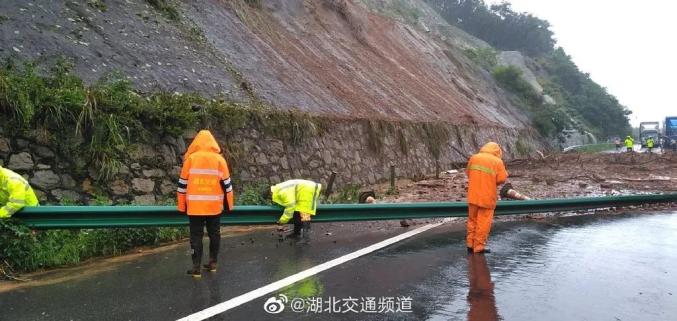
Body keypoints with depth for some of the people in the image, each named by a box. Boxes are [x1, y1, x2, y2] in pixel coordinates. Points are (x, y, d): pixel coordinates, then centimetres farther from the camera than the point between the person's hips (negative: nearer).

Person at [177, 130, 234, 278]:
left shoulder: (190, 158, -2)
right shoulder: (219, 159, 0)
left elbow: (183, 183, 1)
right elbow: (226, 183, 2)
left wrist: (182, 205, 9)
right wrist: (229, 204, 11)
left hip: (195, 206, -1)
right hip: (215, 205, 1)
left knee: (196, 236, 4)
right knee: (214, 234, 15)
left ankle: (196, 267, 3)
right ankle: (213, 263, 22)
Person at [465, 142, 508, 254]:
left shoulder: (474, 157, 5)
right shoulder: (498, 162, -5)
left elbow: (468, 173, 13)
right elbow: (502, 179, -7)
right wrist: (493, 180, 12)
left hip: (473, 196, 4)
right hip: (487, 197, -4)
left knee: (472, 219, 16)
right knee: (483, 222, 5)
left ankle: (470, 244, 22)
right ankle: (479, 247, 9)